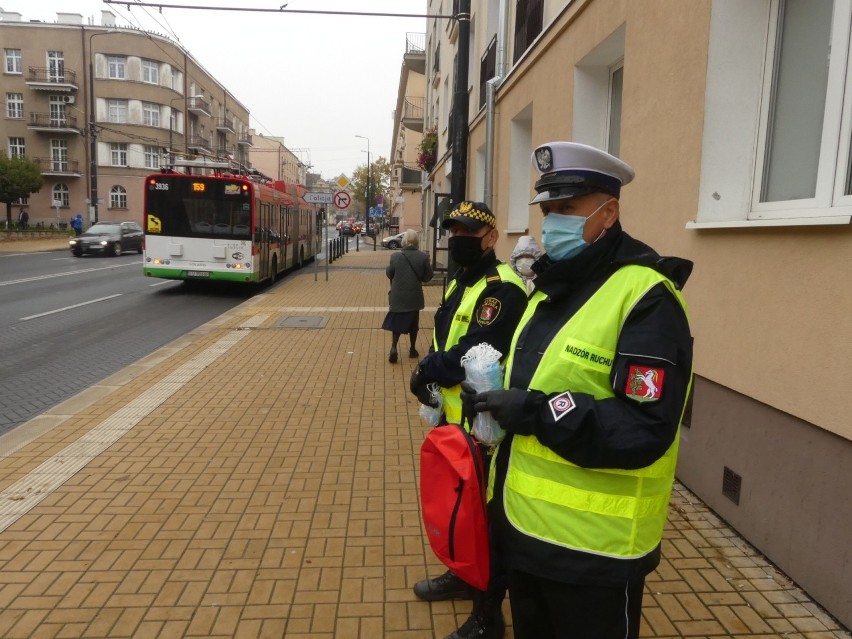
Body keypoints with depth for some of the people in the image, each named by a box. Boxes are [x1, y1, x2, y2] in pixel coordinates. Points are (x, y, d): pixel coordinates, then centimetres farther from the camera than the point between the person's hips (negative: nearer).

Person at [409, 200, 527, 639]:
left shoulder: (502, 289, -19)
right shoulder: (459, 282, 13)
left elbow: (475, 351, -27)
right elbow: (442, 340, 16)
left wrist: (426, 372, -13)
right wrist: (430, 373, -2)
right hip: (452, 415, 10)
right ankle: (462, 575, 47)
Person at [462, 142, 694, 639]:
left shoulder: (647, 298, -18)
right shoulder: (552, 287, 10)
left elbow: (646, 431, -25)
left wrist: (535, 412, -27)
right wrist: (497, 396, -1)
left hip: (594, 549, -8)